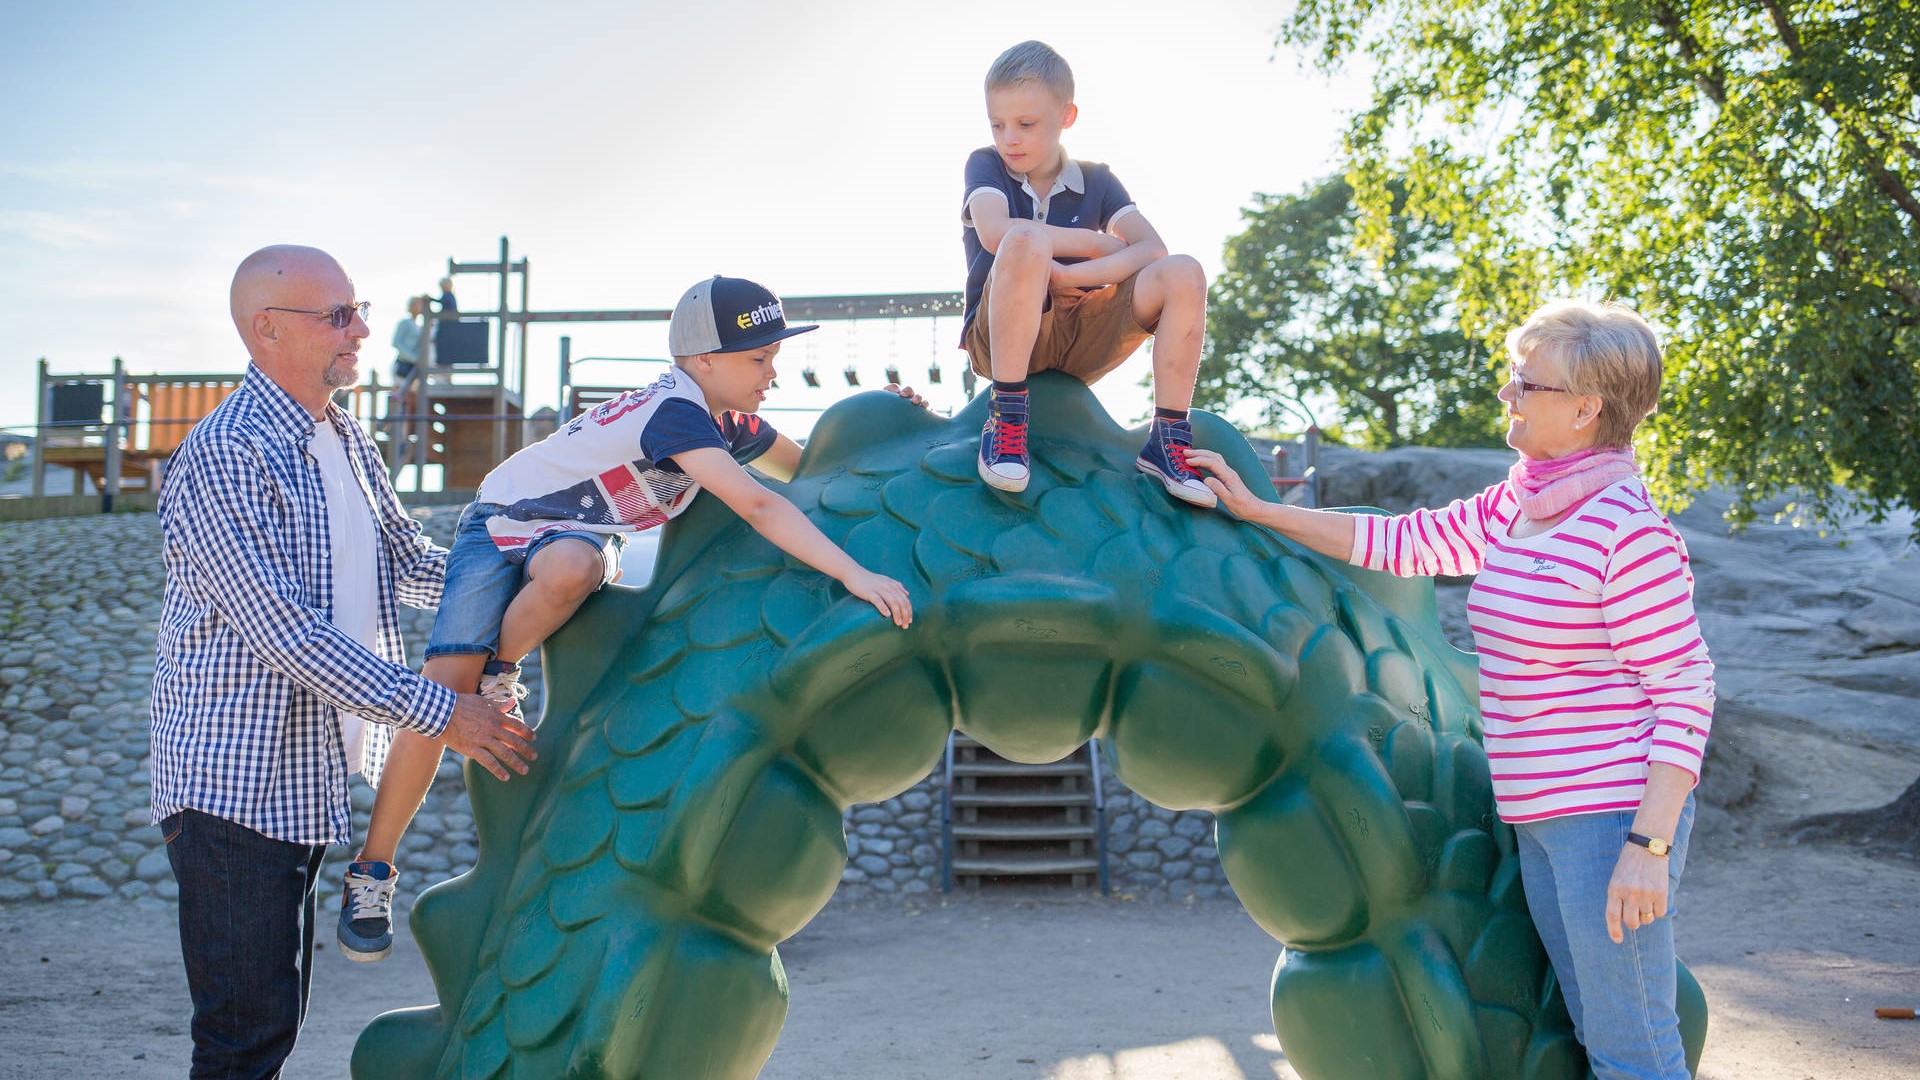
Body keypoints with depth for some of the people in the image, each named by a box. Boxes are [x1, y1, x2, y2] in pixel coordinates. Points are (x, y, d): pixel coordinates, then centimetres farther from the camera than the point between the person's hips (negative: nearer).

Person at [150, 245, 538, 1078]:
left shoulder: (345, 439, 11)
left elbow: (406, 562, 21)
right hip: (233, 782, -9)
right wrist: (439, 712, -24)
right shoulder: (225, 457, -19)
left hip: (310, 779, 9)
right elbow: (285, 633, -24)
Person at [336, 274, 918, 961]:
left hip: (575, 538, 7)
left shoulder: (729, 421, -2)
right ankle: (370, 874, -7)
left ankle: (499, 678, -3)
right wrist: (855, 575, -48)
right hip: (502, 522, -7)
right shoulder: (675, 410, -30)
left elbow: (807, 470, 14)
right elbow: (756, 505, -42)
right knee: (445, 691, -23)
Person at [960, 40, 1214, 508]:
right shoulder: (985, 165, 3)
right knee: (1026, 240, -34)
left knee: (1184, 275, -18)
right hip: (999, 340, -3)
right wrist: (1098, 244, -12)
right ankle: (1007, 415, -32)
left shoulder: (1097, 180, 10)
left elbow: (1153, 249, -7)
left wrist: (1070, 276, -22)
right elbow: (994, 233, -20)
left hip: (1081, 344, 4)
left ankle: (1168, 438, -17)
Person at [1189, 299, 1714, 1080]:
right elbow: (1404, 542, 20)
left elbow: (1685, 687, -17)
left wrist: (1647, 845, -21)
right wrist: (1256, 510, 19)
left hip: (1616, 816, -9)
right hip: (1542, 817, 9)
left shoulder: (1628, 529, -16)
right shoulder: (1515, 508, 9)